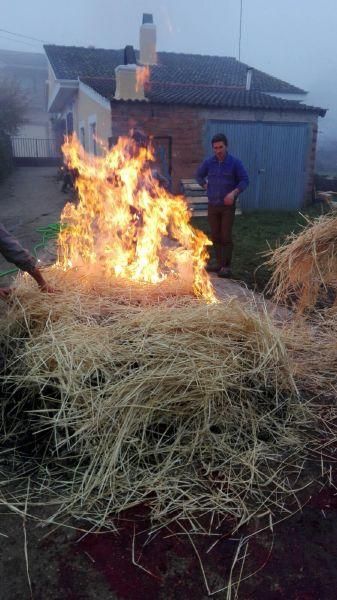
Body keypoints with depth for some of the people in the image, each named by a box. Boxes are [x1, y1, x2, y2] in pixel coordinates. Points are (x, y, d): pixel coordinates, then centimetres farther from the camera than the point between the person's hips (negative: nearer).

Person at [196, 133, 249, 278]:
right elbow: (199, 175, 19)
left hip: (228, 205, -4)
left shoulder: (235, 163, -6)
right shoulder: (209, 162, 3)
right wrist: (206, 187, 6)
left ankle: (226, 267, -1)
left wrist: (234, 193, -19)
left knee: (226, 237, -6)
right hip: (212, 205, 4)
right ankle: (219, 264, 19)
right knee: (215, 236, 9)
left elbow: (244, 180, -5)